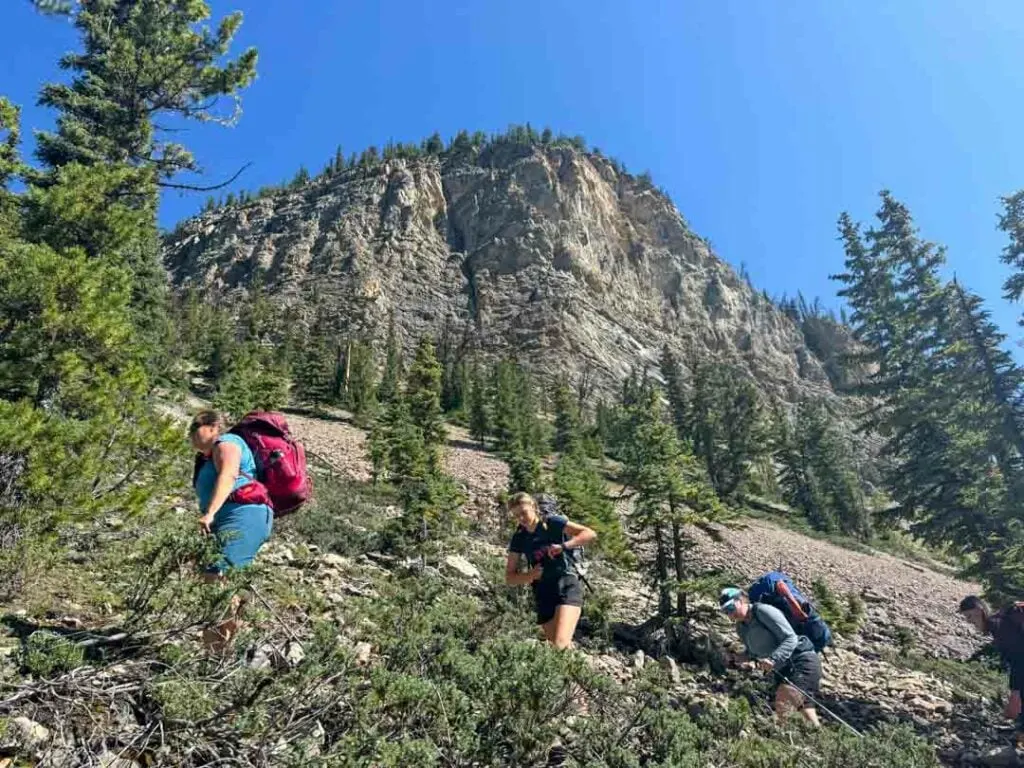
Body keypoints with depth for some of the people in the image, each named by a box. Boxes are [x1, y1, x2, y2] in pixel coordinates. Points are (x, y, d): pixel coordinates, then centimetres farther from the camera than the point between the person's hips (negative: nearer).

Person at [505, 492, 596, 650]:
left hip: (567, 586, -5)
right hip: (543, 595, 5)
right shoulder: (518, 539, 5)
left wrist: (563, 546, -23)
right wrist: (530, 575, -12)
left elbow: (590, 534, -12)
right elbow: (509, 577, 7)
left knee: (560, 644, -24)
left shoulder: (553, 523, -5)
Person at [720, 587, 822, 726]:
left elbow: (791, 638, -21)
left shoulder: (763, 611, -18)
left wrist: (773, 660, -31)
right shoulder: (741, 628, 6)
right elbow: (753, 653, 17)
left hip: (802, 661, -9)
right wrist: (736, 658, -2)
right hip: (783, 669, 9)